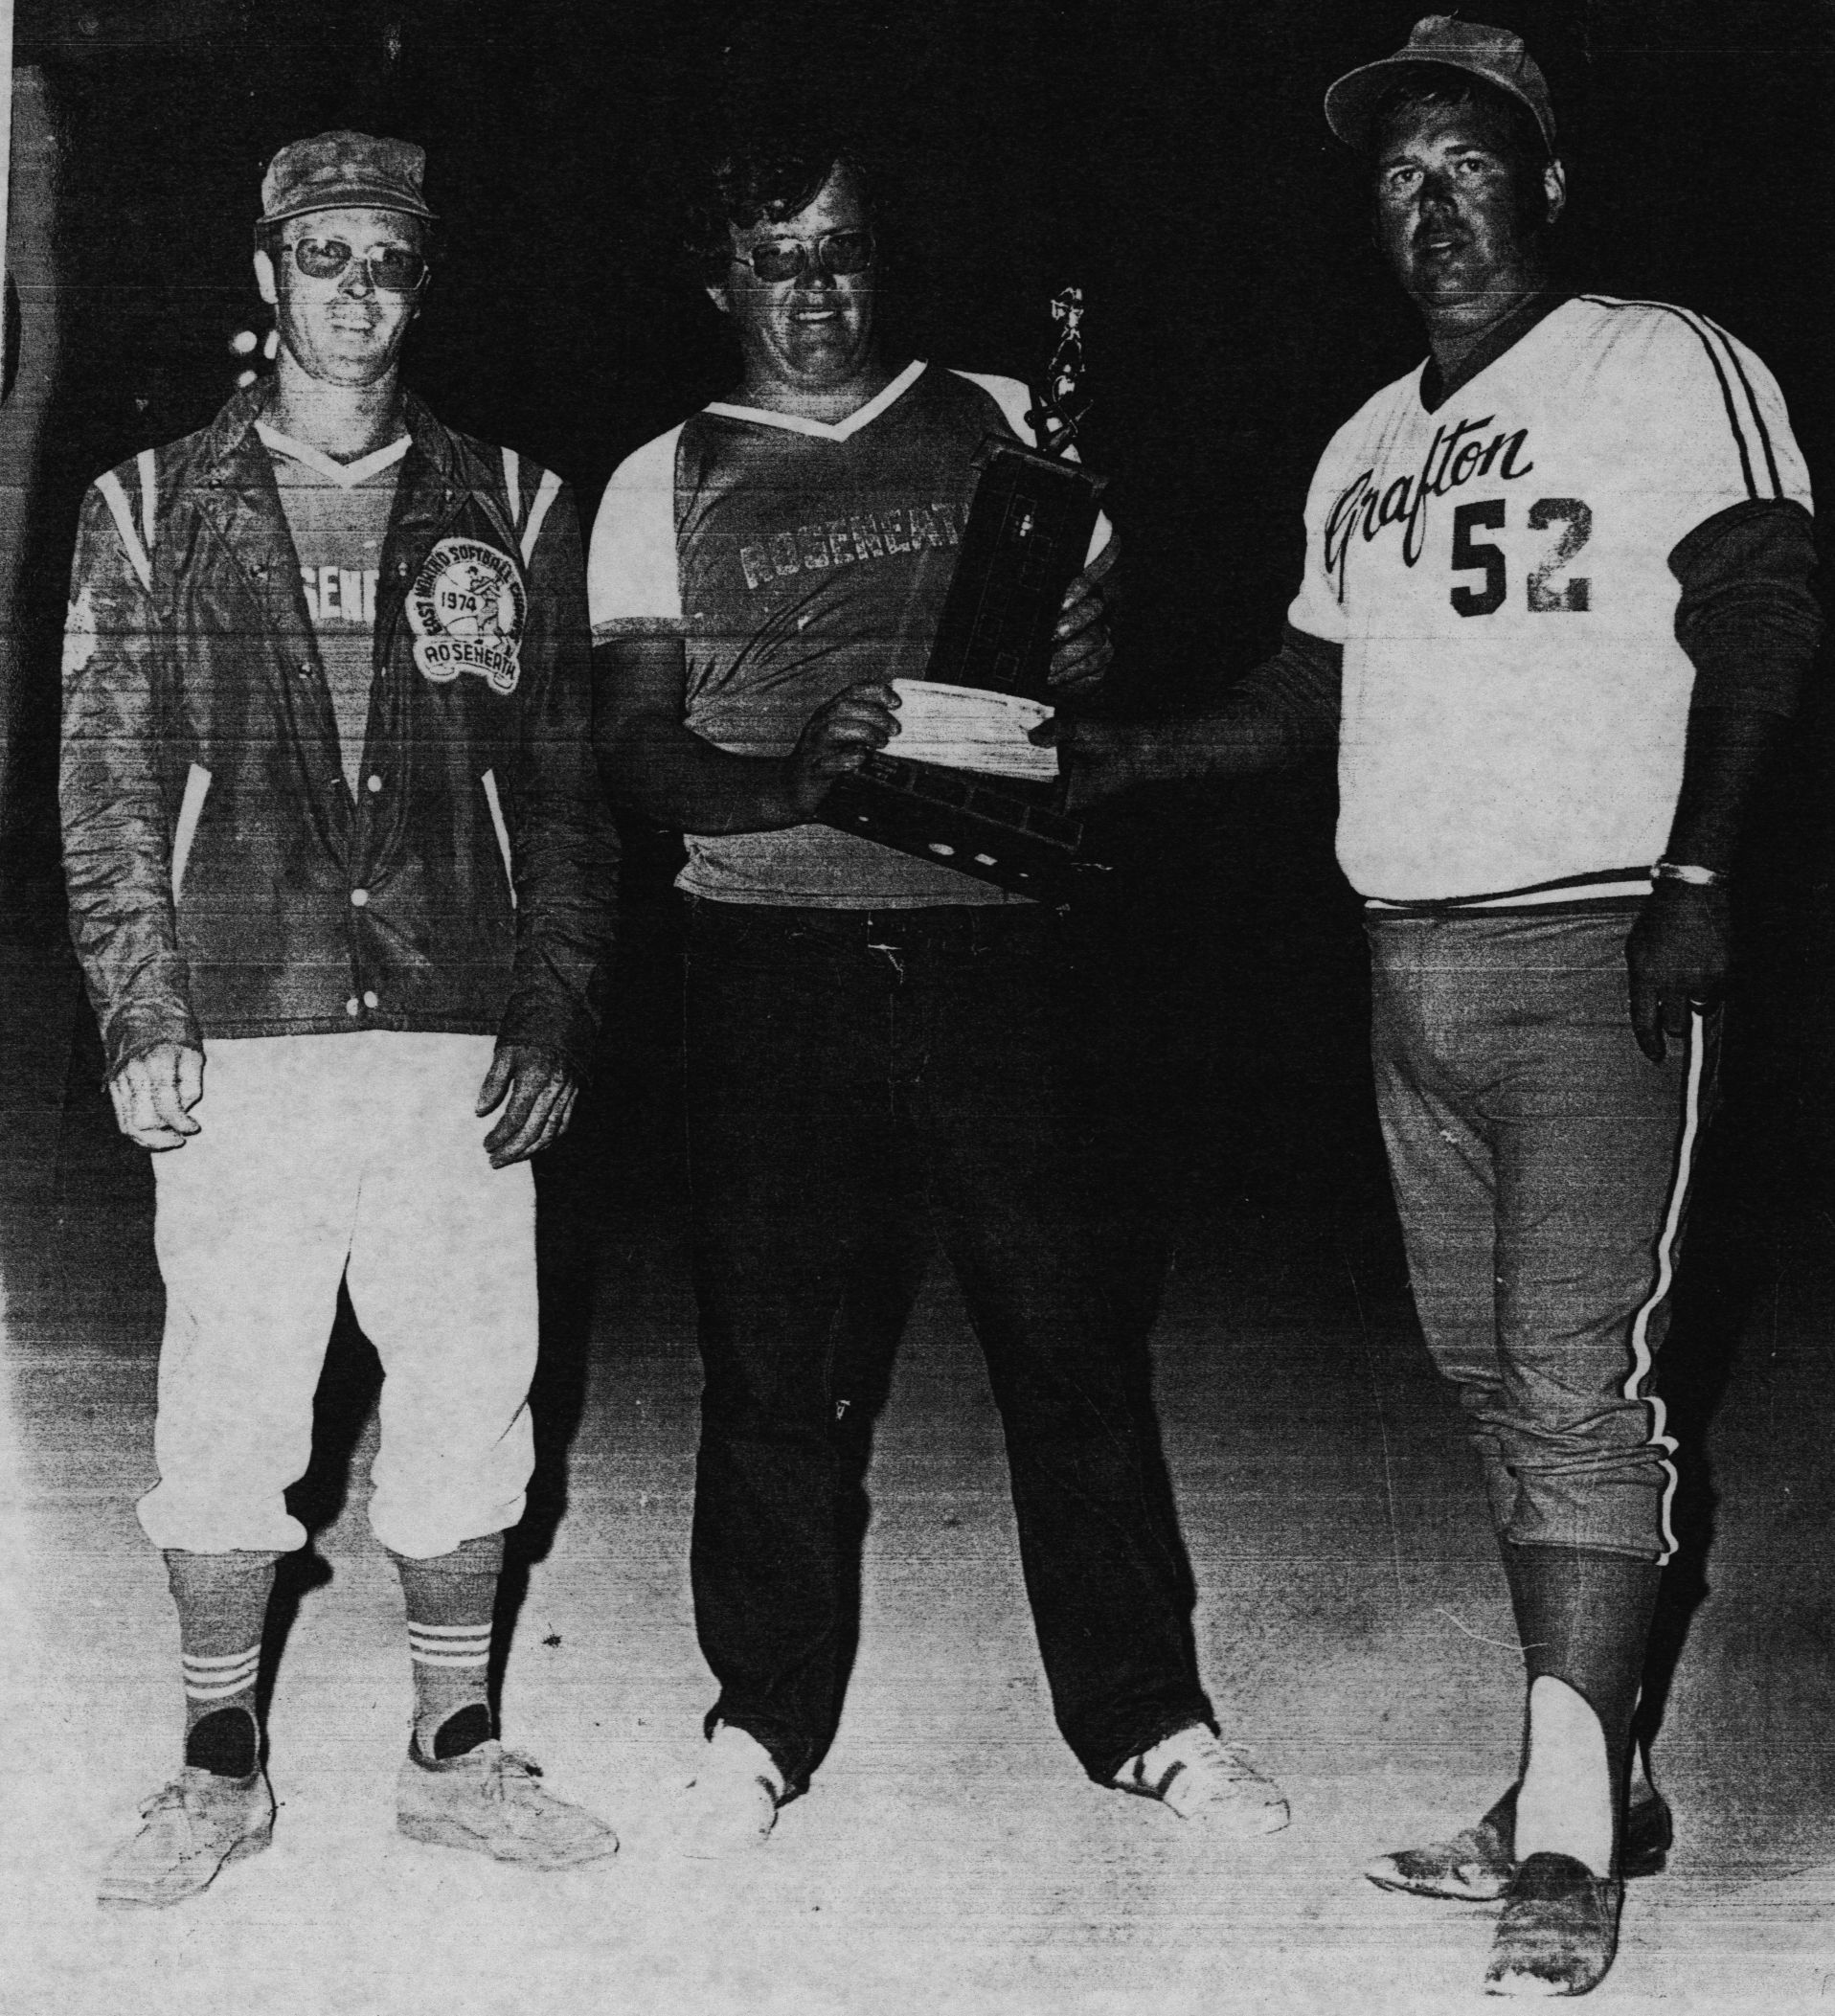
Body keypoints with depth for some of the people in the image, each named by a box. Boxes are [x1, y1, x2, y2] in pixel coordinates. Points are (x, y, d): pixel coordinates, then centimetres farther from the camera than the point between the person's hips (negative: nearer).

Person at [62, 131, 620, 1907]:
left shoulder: (511, 510, 10)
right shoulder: (151, 511, 8)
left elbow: (564, 789, 9)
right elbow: (104, 786, 6)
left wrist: (554, 1017, 1)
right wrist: (141, 1015, -3)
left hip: (461, 1043, 1)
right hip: (238, 1041, -1)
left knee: (468, 1397, 5)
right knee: (226, 1407, 3)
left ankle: (453, 1755, 19)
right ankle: (220, 1771, 18)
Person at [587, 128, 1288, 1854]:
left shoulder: (1004, 428, 12)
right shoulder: (664, 485, 10)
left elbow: (1108, 637, 14)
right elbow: (632, 745, 2)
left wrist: (1084, 661, -11)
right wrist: (789, 774, -18)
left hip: (979, 935, 0)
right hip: (766, 946, 0)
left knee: (1061, 1325, 0)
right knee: (765, 1349, 3)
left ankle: (1145, 1714, 12)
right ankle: (763, 1722, 17)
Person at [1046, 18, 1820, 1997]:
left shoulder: (1663, 363, -1)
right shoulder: (1365, 449, 20)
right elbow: (1311, 687, 25)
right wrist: (1128, 755, 11)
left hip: (1593, 958, -7)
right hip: (1411, 966, 7)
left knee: (1578, 1375, -12)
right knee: (1495, 1382, 8)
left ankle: (1570, 1839, -8)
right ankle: (1584, 1786, 17)